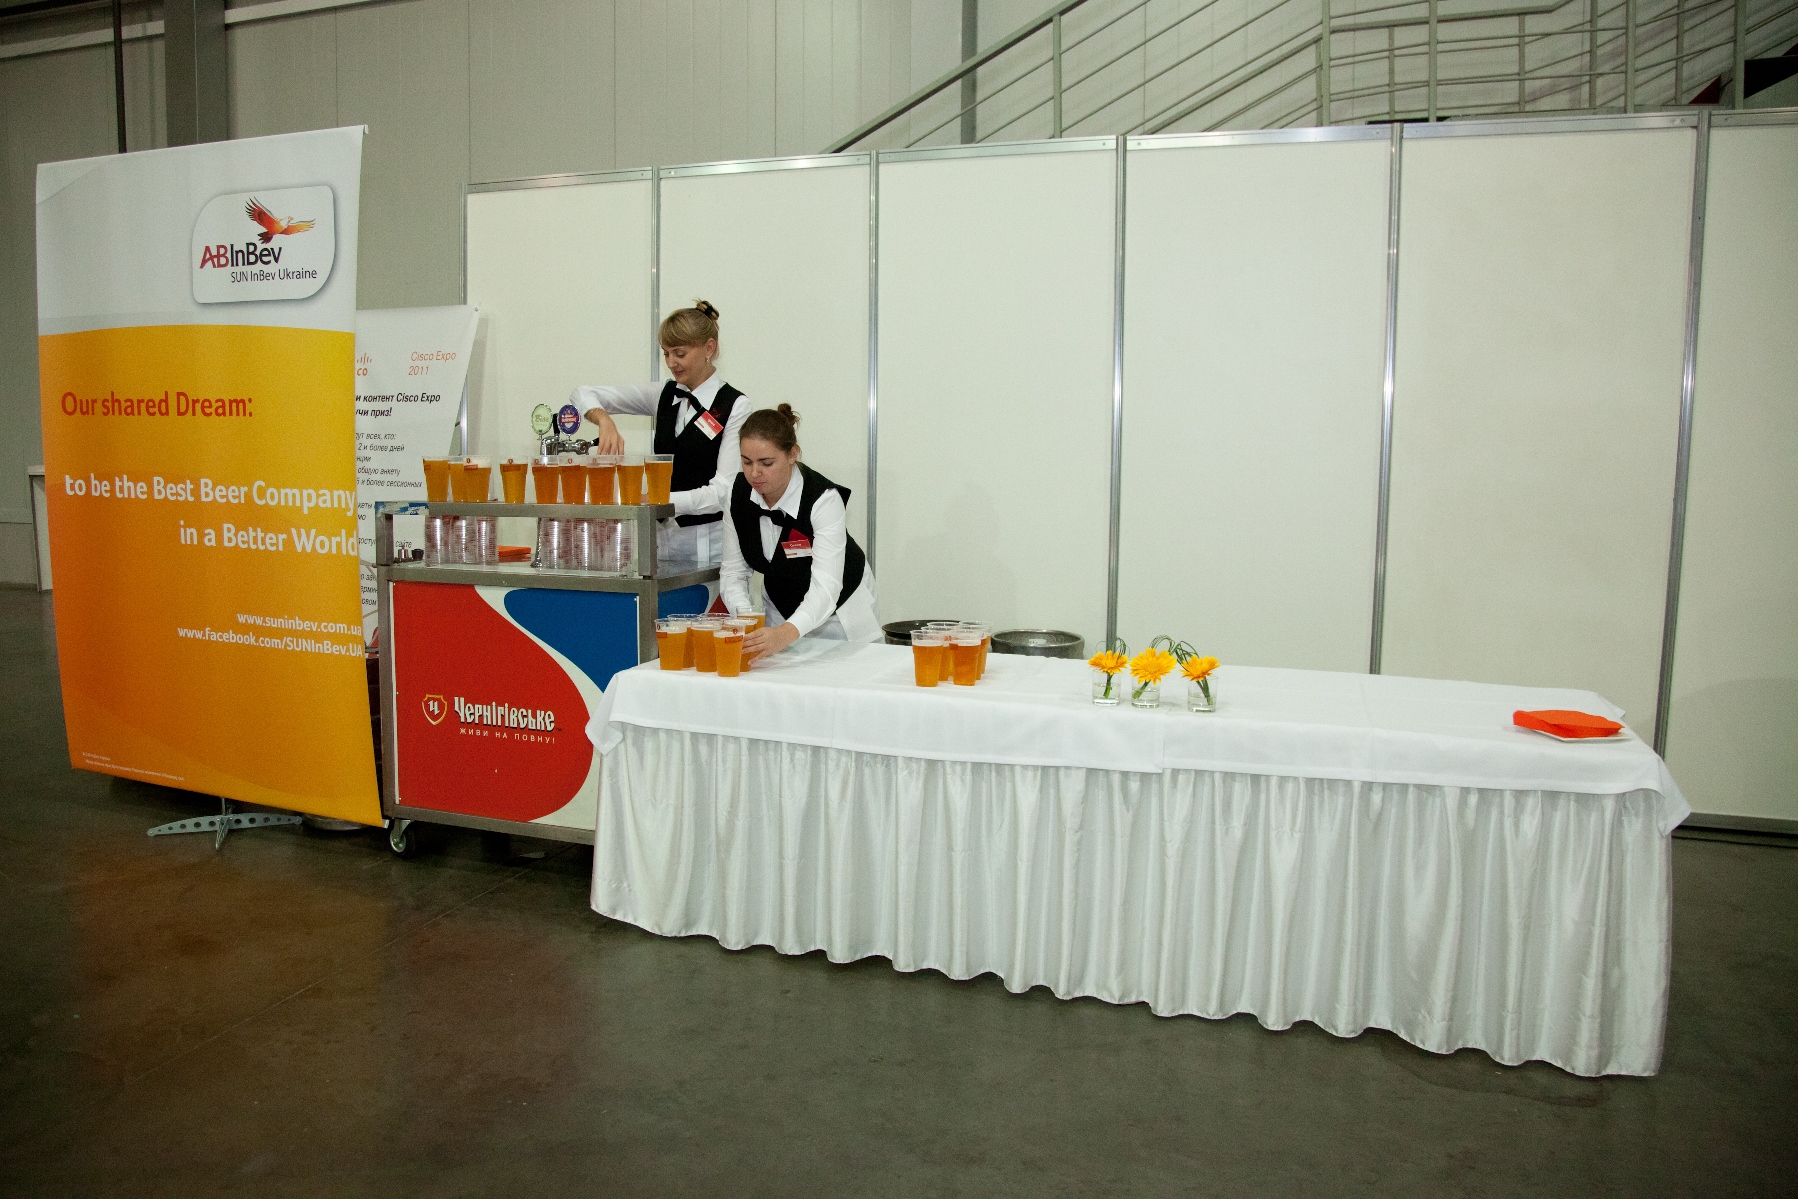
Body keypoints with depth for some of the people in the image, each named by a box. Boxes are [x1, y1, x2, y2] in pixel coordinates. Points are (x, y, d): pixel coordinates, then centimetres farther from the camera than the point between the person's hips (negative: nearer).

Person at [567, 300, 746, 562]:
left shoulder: (734, 405, -7)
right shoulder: (663, 395, 9)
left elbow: (723, 491, -14)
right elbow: (583, 394, 10)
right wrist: (604, 420, -12)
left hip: (710, 543, -4)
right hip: (663, 536, 5)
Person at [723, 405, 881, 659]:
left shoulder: (824, 499, -31)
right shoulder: (740, 492, -15)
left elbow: (826, 585, -41)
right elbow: (733, 570, -11)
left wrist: (787, 633, -59)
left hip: (839, 611, -4)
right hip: (780, 610, 4)